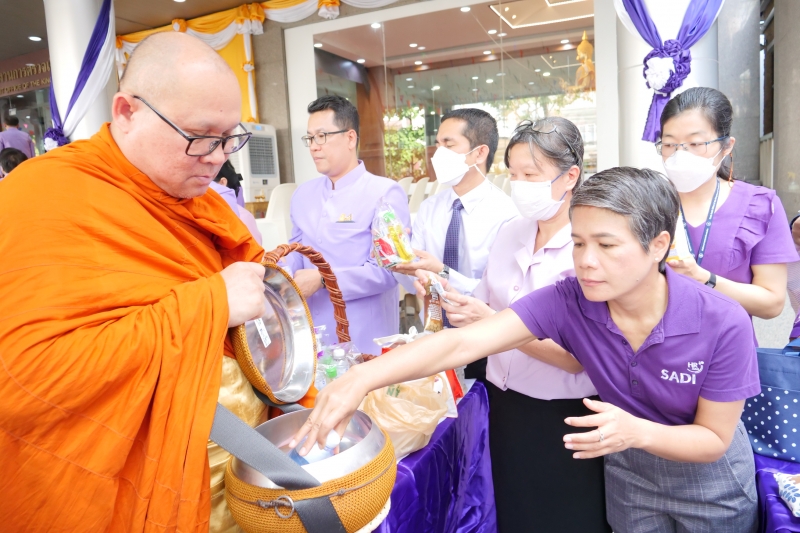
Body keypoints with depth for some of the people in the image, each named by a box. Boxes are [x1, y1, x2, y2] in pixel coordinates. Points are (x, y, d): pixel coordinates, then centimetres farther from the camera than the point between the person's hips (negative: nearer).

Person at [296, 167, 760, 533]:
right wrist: (363, 377, -51)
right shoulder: (569, 301, -27)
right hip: (628, 473, 2)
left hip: (710, 483, -1)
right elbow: (463, 342, -37)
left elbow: (714, 438, -18)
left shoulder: (723, 325, -29)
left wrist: (637, 431, -39)